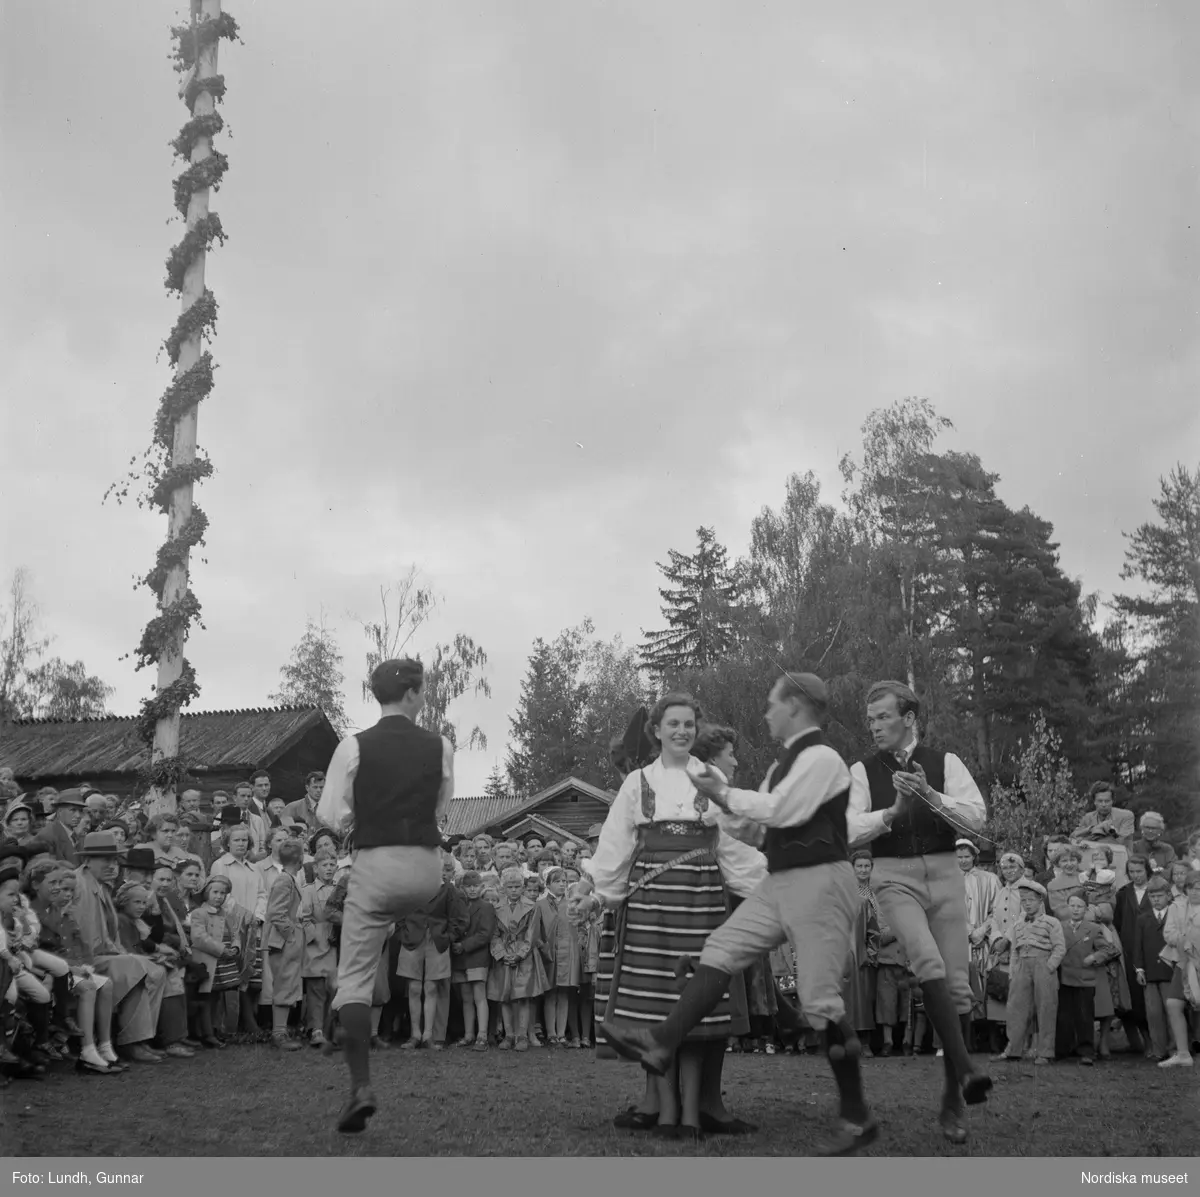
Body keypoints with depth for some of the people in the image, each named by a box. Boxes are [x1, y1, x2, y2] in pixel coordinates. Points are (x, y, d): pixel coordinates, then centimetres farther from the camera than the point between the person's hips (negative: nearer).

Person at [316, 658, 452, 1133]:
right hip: (428, 867, 3)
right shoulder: (440, 746, 0)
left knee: (354, 978, 3)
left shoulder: (354, 747, -6)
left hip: (375, 864, -2)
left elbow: (331, 817, -3)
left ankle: (361, 1086, -7)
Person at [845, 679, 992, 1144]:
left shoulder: (945, 763, 6)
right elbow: (852, 830, -3)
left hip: (944, 874, 1)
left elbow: (977, 818, -4)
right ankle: (964, 1067, -27)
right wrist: (893, 810, -18)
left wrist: (929, 794, -17)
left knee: (957, 983, 0)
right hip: (895, 878, -1)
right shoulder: (863, 771, 7)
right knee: (929, 965, -27)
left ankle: (952, 1100, 12)